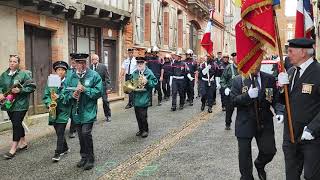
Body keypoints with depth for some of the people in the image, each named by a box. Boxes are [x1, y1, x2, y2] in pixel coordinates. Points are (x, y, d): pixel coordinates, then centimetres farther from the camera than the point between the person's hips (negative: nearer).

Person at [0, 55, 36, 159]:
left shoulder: (24, 74, -6)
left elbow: (32, 87, -8)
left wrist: (20, 90, -19)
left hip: (20, 104, -5)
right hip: (8, 103, 6)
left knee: (16, 124, -6)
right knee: (17, 123, 15)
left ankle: (13, 148, -1)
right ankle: (23, 143, 31)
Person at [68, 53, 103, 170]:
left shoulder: (94, 75, -5)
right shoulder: (72, 76, 7)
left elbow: (99, 92, -11)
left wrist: (85, 89, -20)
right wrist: (72, 94, -8)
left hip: (88, 111, -5)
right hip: (77, 111, 5)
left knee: (86, 133, -12)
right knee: (81, 135, 12)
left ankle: (90, 159, 4)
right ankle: (84, 157, 27)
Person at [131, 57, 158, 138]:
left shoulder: (149, 73, -7)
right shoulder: (134, 73, 10)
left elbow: (154, 82, -8)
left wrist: (147, 81, -22)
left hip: (144, 97, -6)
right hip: (136, 97, 6)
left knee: (143, 115, -5)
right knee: (138, 115, 12)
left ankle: (145, 130, 12)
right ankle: (141, 129, 26)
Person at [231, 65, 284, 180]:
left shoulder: (270, 79, 2)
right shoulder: (238, 80, -3)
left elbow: (276, 99, 2)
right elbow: (233, 101, -7)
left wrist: (280, 112, -15)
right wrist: (248, 95, -23)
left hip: (265, 123, 2)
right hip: (245, 123, -1)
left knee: (269, 151, 5)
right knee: (244, 155, 7)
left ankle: (259, 165, 39)